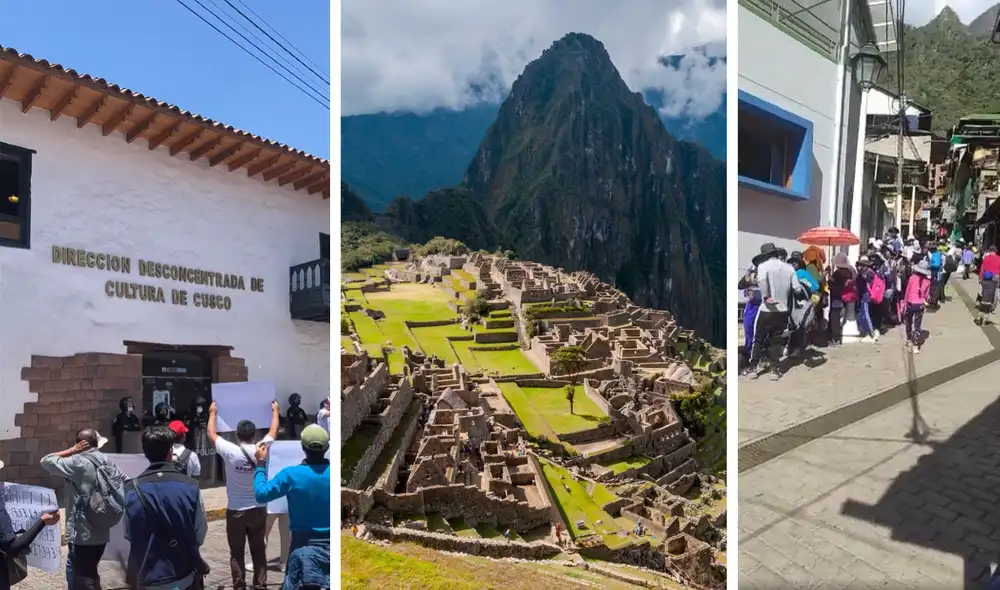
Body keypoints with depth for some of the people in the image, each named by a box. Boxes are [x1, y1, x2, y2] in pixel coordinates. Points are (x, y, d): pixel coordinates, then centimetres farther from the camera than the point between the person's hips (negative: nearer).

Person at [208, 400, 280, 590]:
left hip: (235, 511, -2)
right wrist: (275, 410, 25)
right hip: (258, 510, 2)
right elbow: (273, 431, 10)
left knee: (237, 553, 10)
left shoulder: (230, 451, -14)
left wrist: (213, 413, 17)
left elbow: (211, 433, 3)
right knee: (259, 551, 12)